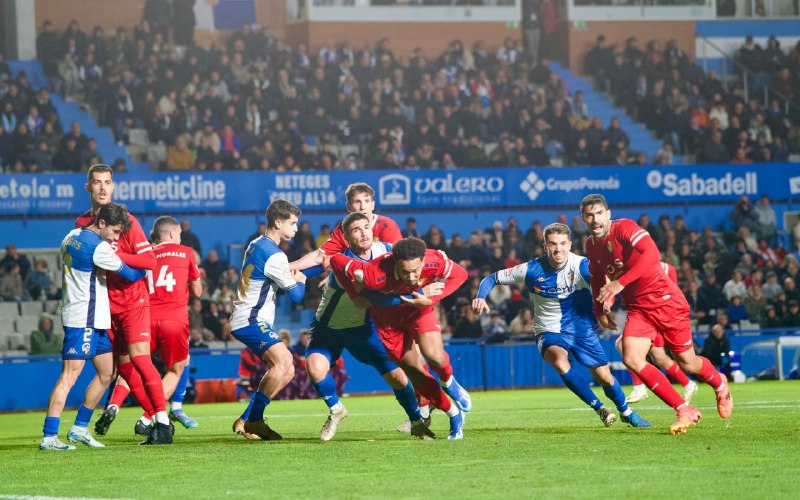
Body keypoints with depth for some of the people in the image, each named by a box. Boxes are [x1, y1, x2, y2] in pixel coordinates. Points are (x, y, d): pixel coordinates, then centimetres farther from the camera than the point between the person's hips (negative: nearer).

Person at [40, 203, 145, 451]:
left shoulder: (72, 236, 11)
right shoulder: (99, 248, -16)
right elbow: (130, 274, -9)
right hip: (84, 320, -10)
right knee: (70, 375, -13)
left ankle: (79, 428, 21)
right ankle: (48, 437, -18)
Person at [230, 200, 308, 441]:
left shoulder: (256, 245, 15)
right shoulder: (274, 255, -16)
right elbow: (295, 294, -11)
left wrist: (291, 275, 13)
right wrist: (300, 280, 11)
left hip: (247, 319, 11)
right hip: (251, 320, -11)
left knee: (286, 370, 11)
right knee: (283, 359, -27)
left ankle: (246, 420, 10)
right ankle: (252, 420, -26)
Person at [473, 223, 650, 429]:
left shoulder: (582, 266, -16)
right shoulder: (532, 270, -14)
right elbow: (493, 278, -5)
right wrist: (481, 297, -23)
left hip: (582, 329, 1)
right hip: (549, 332, -1)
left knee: (604, 376, 1)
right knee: (559, 360, -33)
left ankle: (626, 412, 34)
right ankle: (599, 409, -19)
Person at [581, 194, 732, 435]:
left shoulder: (624, 228, -18)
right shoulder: (591, 245, 5)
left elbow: (652, 254, -34)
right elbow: (597, 277, 24)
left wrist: (621, 282, -39)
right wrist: (600, 310, 15)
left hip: (666, 301, -6)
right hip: (638, 308, 6)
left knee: (686, 363, 5)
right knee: (631, 359, -17)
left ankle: (720, 384, 41)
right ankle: (685, 411, -9)